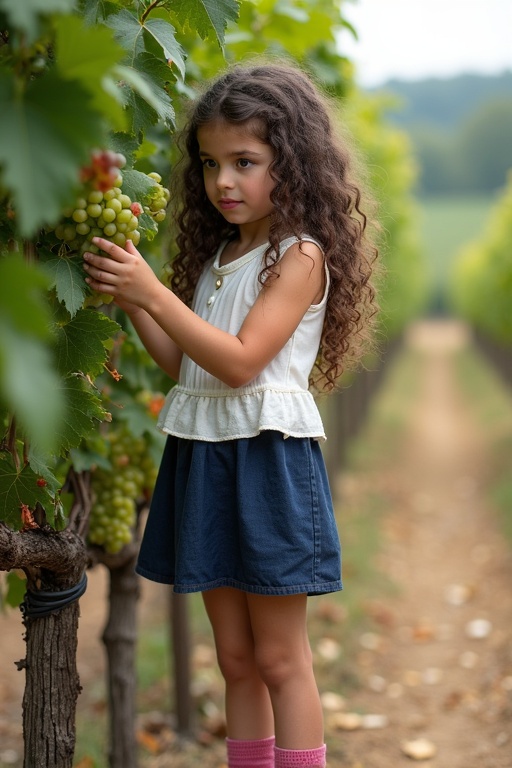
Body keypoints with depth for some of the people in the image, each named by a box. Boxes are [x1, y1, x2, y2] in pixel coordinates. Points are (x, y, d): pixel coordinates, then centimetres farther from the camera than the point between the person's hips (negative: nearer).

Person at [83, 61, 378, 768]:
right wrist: (128, 301, 3)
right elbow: (183, 364, 14)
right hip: (203, 457, 7)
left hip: (268, 461, -7)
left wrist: (153, 293, -22)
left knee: (279, 656, 0)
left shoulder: (300, 255, -9)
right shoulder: (216, 256, 15)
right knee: (234, 656, 12)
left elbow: (240, 362, -19)